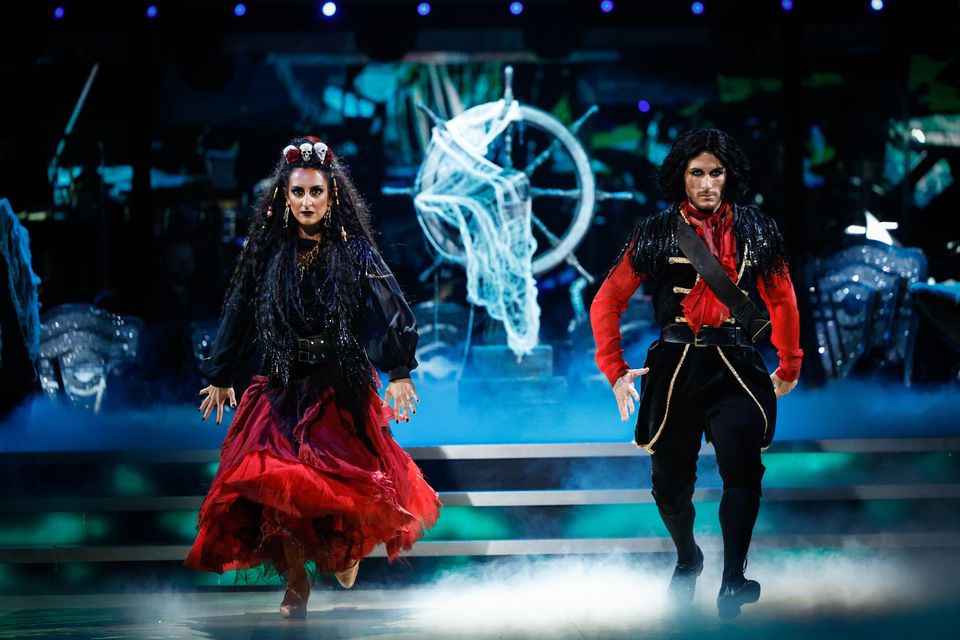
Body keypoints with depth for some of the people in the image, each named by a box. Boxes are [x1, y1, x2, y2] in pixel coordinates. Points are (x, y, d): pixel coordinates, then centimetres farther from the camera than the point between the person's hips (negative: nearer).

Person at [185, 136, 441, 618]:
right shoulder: (269, 252, 3)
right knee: (277, 480, -10)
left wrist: (399, 374, -20)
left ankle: (347, 545, 34)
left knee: (344, 479, -1)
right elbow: (240, 312, 11)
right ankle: (295, 584, 3)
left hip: (341, 387, -2)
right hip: (283, 387, 2)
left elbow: (386, 311, -9)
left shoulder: (353, 252, -3)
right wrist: (220, 377, 15)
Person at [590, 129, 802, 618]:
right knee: (671, 482, 7)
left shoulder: (754, 230, 7)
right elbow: (607, 303, 8)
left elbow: (782, 300, 20)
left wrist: (789, 365, 25)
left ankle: (732, 581, -27)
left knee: (741, 462, -26)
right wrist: (615, 371, 1)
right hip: (675, 367, 1)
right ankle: (687, 559, 38)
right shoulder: (656, 233, 4)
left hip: (734, 366, -1)